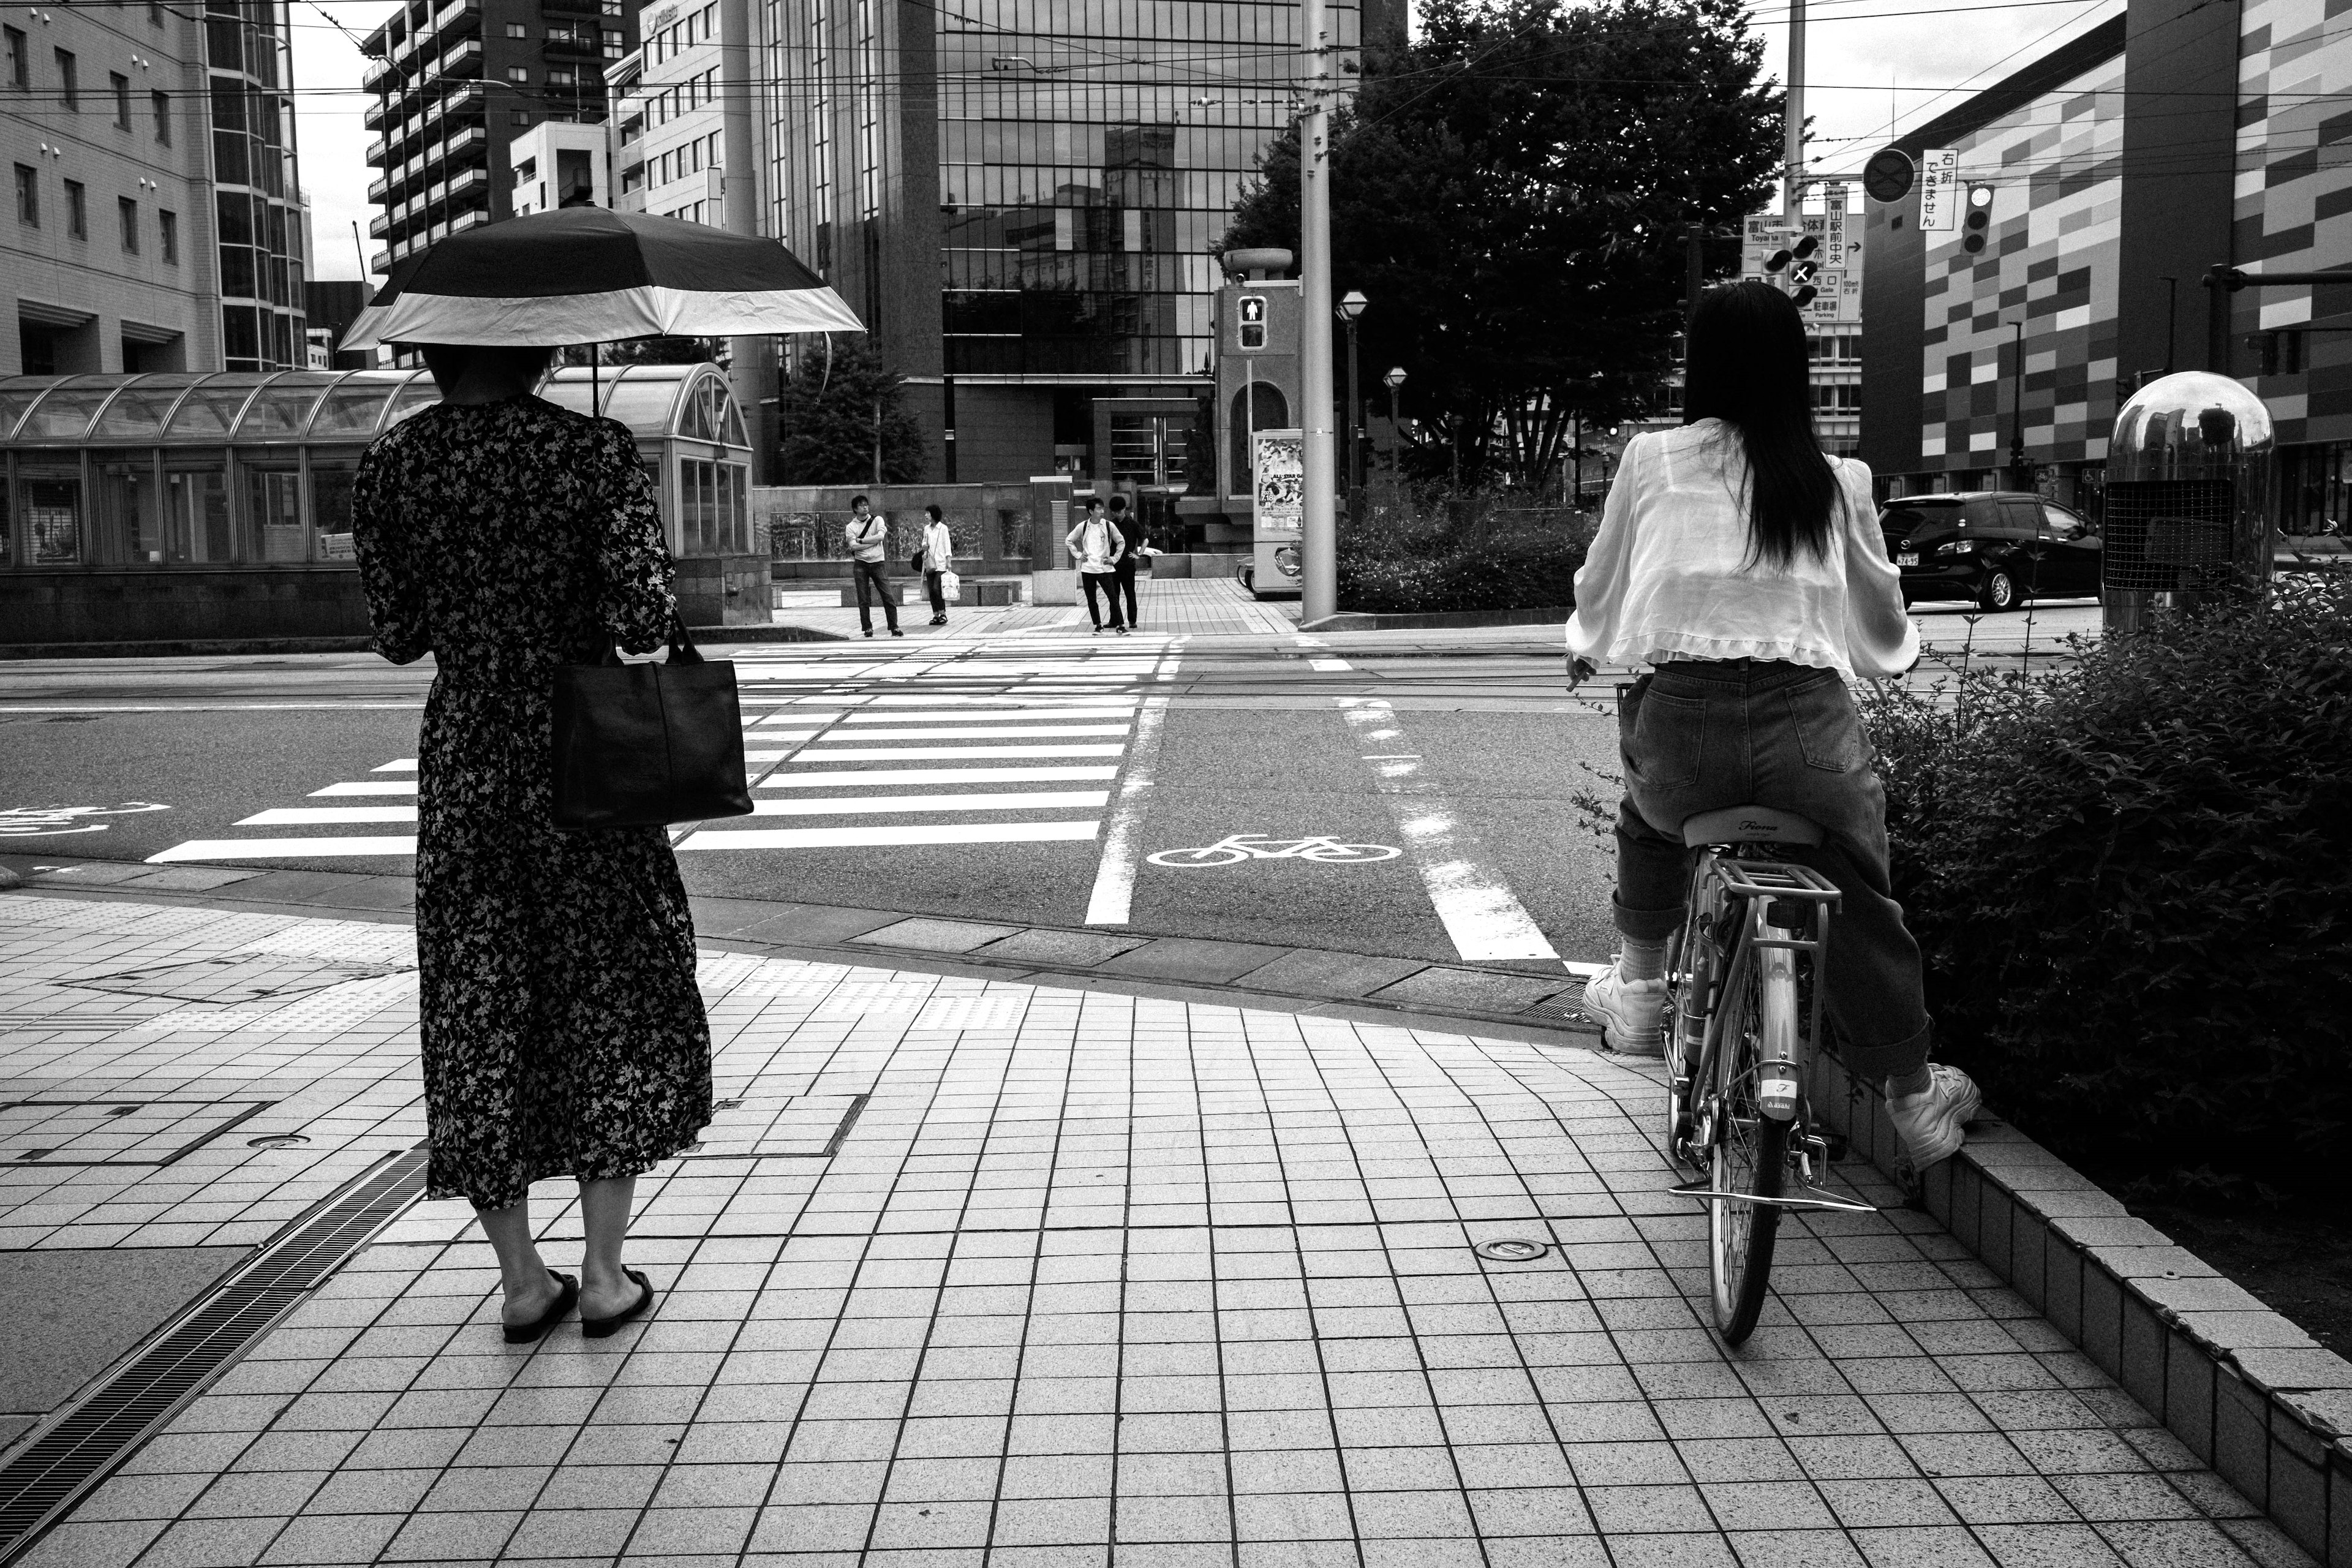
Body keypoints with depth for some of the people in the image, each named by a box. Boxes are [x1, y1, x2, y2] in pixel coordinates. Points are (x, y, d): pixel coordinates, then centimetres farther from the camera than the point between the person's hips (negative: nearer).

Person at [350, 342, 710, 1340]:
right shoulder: (594, 451, -11)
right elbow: (644, 619, -17)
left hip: (462, 759, 2)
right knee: (612, 996, 12)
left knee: (479, 1012, 12)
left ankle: (521, 1281, 19)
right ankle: (603, 1275, 15)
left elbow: (397, 637, 2)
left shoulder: (390, 465, -2)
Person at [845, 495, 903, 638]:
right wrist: (874, 541, -10)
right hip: (861, 564, 0)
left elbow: (881, 536, -11)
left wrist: (861, 541, -7)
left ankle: (894, 627, 1)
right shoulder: (850, 527, 4)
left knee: (888, 596, -4)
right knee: (863, 599, 0)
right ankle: (868, 628, 9)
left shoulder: (877, 520, 5)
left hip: (878, 562, 0)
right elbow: (854, 546, -10)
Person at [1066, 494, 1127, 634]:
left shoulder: (1108, 526, -2)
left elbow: (1121, 542, 10)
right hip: (1087, 569, 2)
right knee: (1091, 600, 6)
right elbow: (1069, 541, 15)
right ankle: (1098, 625, 18)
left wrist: (1114, 559, 3)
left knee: (1113, 597, -9)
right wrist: (1078, 555, 6)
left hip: (1104, 568, -2)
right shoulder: (1082, 527, 1)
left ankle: (1120, 626, -8)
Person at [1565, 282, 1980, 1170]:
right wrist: (1901, 654, 49)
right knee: (1860, 896, 21)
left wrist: (1584, 647, 43)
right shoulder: (1838, 483, 12)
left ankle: (1638, 987, 36)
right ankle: (1915, 1096, 31)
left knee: (1650, 814, 34)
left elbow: (1600, 591, 20)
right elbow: (1885, 629, 25)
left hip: (1681, 716, 0)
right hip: (1808, 723, 1)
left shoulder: (1651, 460, 8)